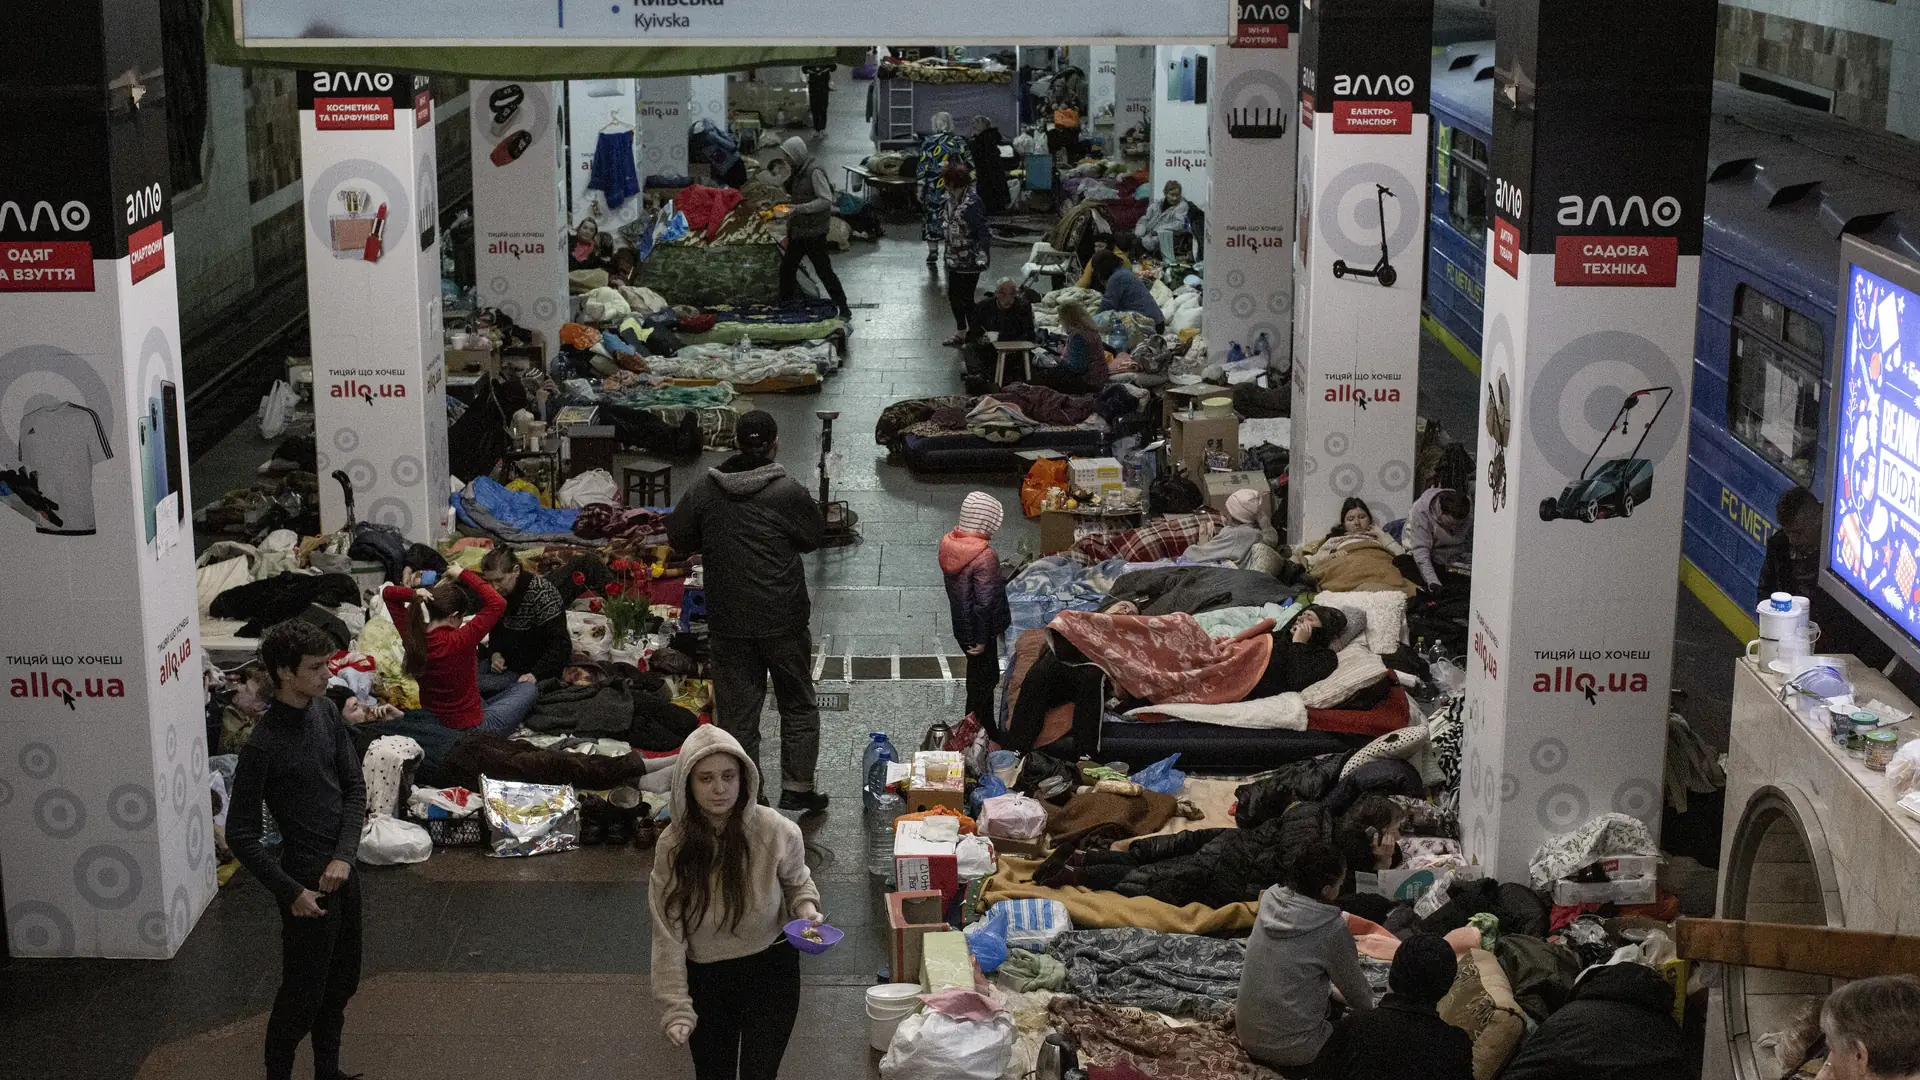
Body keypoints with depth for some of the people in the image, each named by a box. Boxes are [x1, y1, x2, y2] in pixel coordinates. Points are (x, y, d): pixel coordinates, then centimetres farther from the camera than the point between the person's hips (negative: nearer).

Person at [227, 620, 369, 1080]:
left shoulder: (326, 712, -1)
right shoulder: (263, 746, -22)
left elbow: (354, 787, 3)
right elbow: (240, 835, -17)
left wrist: (344, 856, -10)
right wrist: (291, 892, -18)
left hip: (342, 870, 7)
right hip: (307, 881, -7)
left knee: (341, 984, 21)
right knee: (303, 996, 5)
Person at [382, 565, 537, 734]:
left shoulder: (412, 636, -14)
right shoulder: (458, 642, -32)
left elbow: (387, 593, 1)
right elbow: (498, 603, -32)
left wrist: (414, 594, -20)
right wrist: (463, 575, -24)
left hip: (433, 718, 6)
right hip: (470, 726, -6)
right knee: (529, 688, 16)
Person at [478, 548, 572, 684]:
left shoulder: (541, 594, -23)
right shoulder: (500, 593, 1)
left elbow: (560, 644, -24)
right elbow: (496, 630, 15)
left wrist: (535, 675, -32)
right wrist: (495, 654, -6)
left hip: (538, 667, -8)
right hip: (508, 663, 8)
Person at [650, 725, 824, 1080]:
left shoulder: (776, 831, -18)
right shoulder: (673, 846, -16)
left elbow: (797, 882, 5)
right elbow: (667, 935, -11)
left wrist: (807, 909, -16)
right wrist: (675, 1009, -14)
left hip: (770, 969, -1)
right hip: (706, 975, 2)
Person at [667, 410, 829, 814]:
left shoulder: (705, 491, -4)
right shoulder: (789, 493, -13)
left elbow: (679, 538, 7)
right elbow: (813, 538, 2)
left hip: (728, 622, 2)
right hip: (783, 620, -2)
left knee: (737, 710, 10)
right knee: (798, 705, 14)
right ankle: (796, 788, 15)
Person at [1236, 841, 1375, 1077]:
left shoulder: (1270, 900, -4)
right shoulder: (1332, 929, -19)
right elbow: (1355, 991, -2)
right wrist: (1370, 1014, 17)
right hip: (1292, 1050, -7)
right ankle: (1294, 1063, 2)